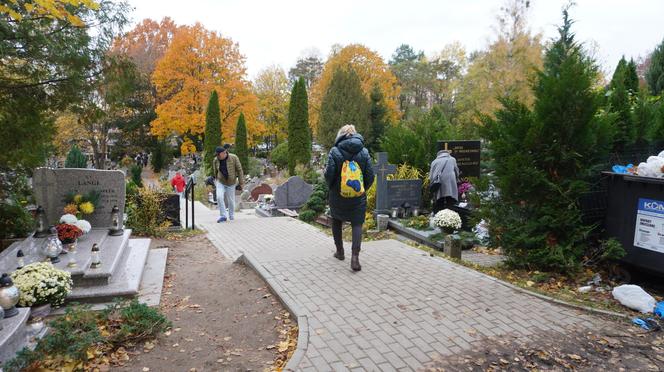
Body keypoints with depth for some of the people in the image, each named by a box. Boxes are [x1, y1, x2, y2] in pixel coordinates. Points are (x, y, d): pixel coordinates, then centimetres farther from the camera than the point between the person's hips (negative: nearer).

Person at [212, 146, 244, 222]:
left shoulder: (234, 158, -17)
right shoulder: (215, 160, -8)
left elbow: (239, 170, -10)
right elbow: (215, 172, 7)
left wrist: (241, 182, -9)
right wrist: (215, 182, 15)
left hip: (231, 183, -1)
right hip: (220, 182, 2)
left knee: (231, 200, 6)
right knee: (219, 197, -19)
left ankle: (231, 216, 29)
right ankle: (223, 216, -10)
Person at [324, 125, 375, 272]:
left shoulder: (335, 151, -9)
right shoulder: (364, 152, -2)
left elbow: (329, 174, -12)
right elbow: (370, 175, -3)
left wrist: (331, 187, 8)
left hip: (338, 195, -1)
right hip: (358, 197, 1)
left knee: (336, 221, 21)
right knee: (357, 224, 6)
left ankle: (340, 251, 30)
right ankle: (355, 257, -8)